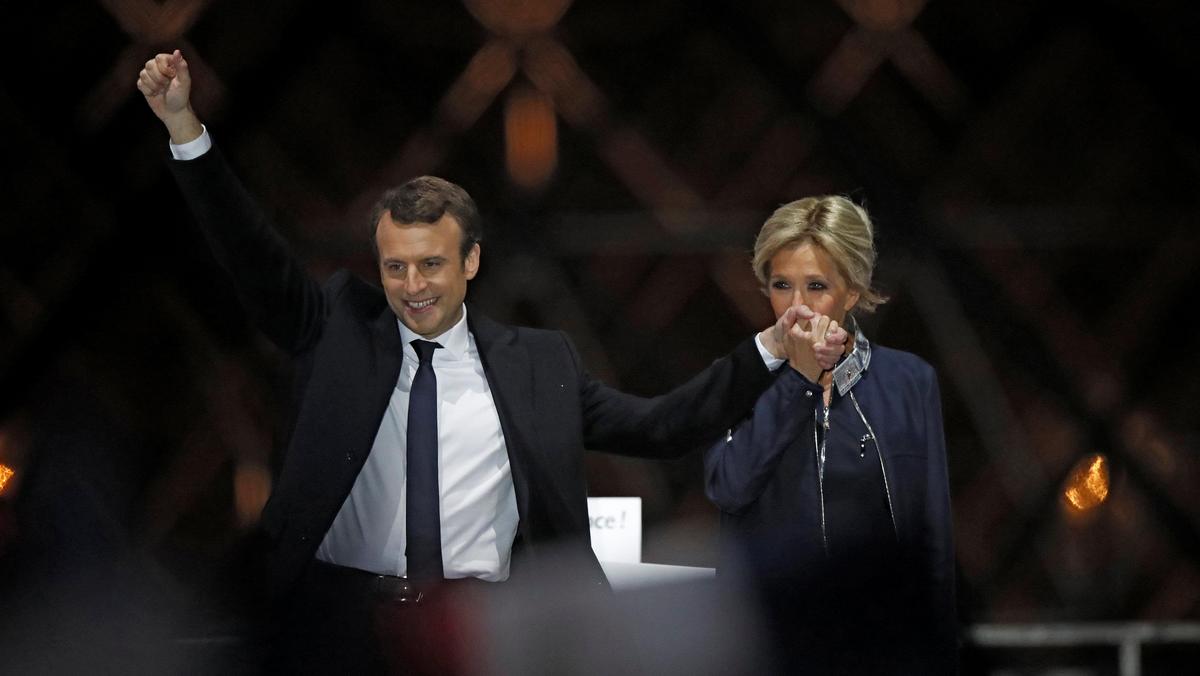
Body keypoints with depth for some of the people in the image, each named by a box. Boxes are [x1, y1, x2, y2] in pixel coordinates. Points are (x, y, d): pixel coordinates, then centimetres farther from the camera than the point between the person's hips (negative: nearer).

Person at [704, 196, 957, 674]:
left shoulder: (909, 381, 2)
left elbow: (933, 529, 3)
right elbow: (728, 488, -16)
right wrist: (799, 378, -18)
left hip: (883, 635, 0)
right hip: (771, 635, 0)